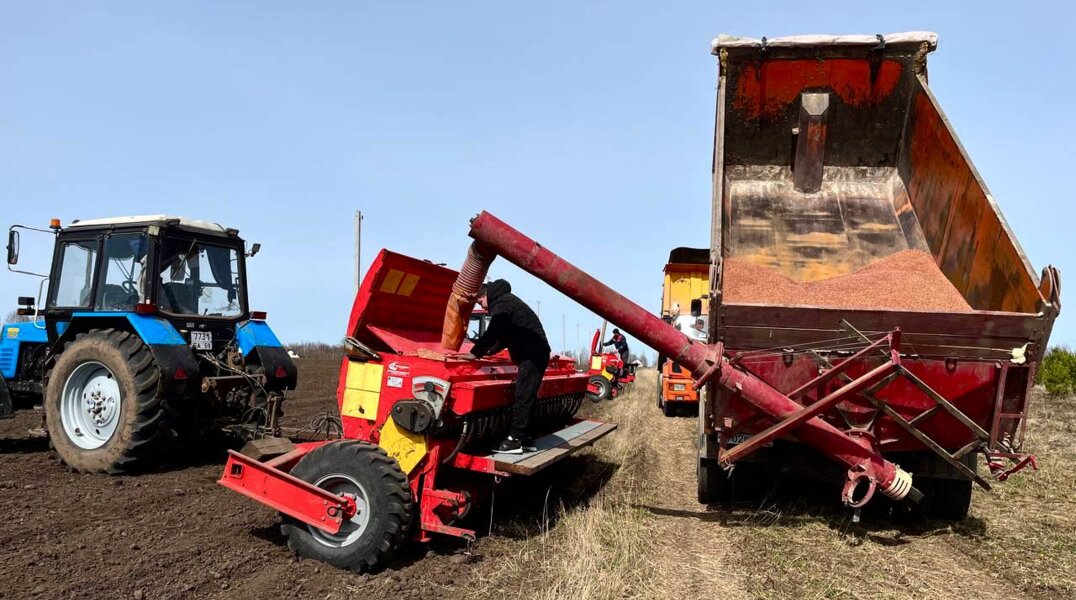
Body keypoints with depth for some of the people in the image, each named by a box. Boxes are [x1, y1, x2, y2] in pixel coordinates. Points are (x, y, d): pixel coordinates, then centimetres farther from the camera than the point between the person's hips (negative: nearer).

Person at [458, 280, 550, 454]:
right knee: (526, 396, 10)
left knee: (523, 396, -10)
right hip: (534, 353, 10)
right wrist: (489, 351, 22)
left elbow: (492, 332, -16)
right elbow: (504, 335, 27)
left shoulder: (502, 304, -10)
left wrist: (475, 353, -10)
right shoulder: (505, 301, 22)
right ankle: (525, 438, 12)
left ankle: (515, 440, -10)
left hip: (533, 354, -10)